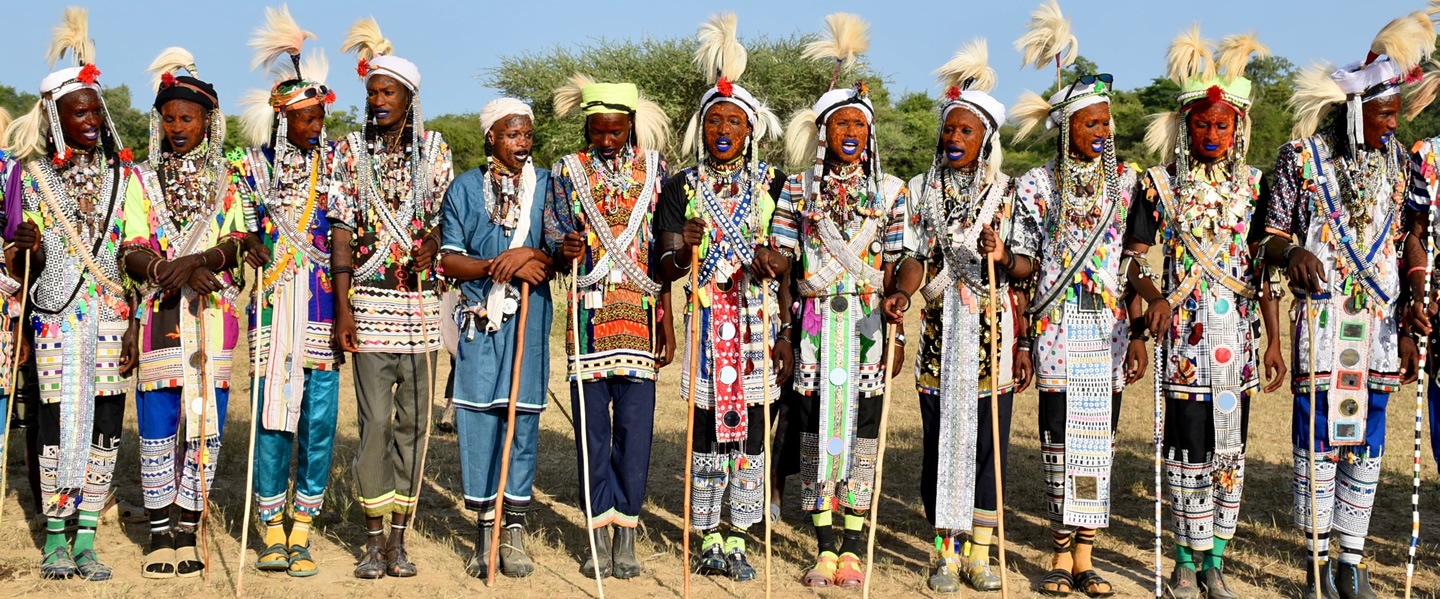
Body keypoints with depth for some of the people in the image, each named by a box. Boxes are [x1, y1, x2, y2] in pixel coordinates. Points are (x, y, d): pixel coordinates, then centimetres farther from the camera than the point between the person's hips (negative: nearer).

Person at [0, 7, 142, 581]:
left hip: (113, 314, 1)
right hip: (56, 314, -1)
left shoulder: (125, 174, 7)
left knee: (105, 422, -1)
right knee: (58, 420, -3)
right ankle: (55, 538, 10)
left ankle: (86, 538, 9)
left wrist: (134, 324, -1)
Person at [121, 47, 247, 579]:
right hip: (160, 315, 0)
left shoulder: (228, 179, 10)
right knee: (157, 426, -1)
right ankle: (160, 534, 10)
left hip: (215, 315, 0)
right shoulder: (145, 180, 11)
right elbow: (131, 253, 2)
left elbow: (241, 241, -1)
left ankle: (188, 533, 11)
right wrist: (175, 270, -16)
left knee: (205, 425, 1)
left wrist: (200, 259, -19)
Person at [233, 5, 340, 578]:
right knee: (272, 417, -1)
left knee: (318, 419, -1)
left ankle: (301, 531, 9)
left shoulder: (336, 162, 6)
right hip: (272, 304, 0)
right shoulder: (253, 164, 6)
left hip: (323, 305, 0)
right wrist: (252, 248, -11)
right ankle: (272, 530, 10)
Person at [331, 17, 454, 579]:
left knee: (413, 419, 4)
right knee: (375, 420, -3)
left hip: (421, 301, 1)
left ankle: (399, 537, 12)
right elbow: (341, 231, 0)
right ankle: (373, 538, 8)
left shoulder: (434, 150, 8)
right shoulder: (349, 151, 5)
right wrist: (342, 306, -7)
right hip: (369, 301, -1)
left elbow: (448, 220, 12)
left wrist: (430, 247, -8)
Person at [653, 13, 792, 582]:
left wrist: (785, 333, -9)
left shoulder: (772, 185, 6)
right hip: (706, 323, 0)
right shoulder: (682, 187, 5)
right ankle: (709, 537, 13)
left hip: (758, 323, 1)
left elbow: (787, 270, 5)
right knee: (708, 430, 1)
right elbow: (665, 269, -1)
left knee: (751, 432, 2)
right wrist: (684, 249, -22)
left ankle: (737, 539, 12)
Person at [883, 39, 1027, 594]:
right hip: (941, 333, 1)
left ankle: (980, 553, 11)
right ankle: (946, 551, 12)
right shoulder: (922, 189, 8)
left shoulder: (1007, 193, 3)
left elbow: (1028, 269, 1)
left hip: (993, 333, -1)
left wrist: (1003, 257, -20)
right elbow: (915, 257, 2)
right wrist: (900, 294, -17)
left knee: (989, 443, 1)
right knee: (941, 439, 1)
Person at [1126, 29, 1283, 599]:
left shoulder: (1252, 186, 7)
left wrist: (1274, 339, 4)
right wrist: (1155, 299, -19)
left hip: (1237, 333, 3)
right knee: (1189, 445, 0)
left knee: (1230, 446, 6)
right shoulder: (1159, 184, -1)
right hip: (1185, 332, -3)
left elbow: (1264, 269, 8)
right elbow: (1133, 258, 0)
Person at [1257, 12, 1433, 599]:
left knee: (1368, 440, 7)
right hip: (1320, 319, -4)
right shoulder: (1300, 155, -3)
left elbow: (1411, 241, 11)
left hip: (1380, 321, 4)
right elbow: (1273, 238, -1)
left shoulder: (1397, 159, 8)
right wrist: (1292, 251, -25)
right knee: (1319, 437, -2)